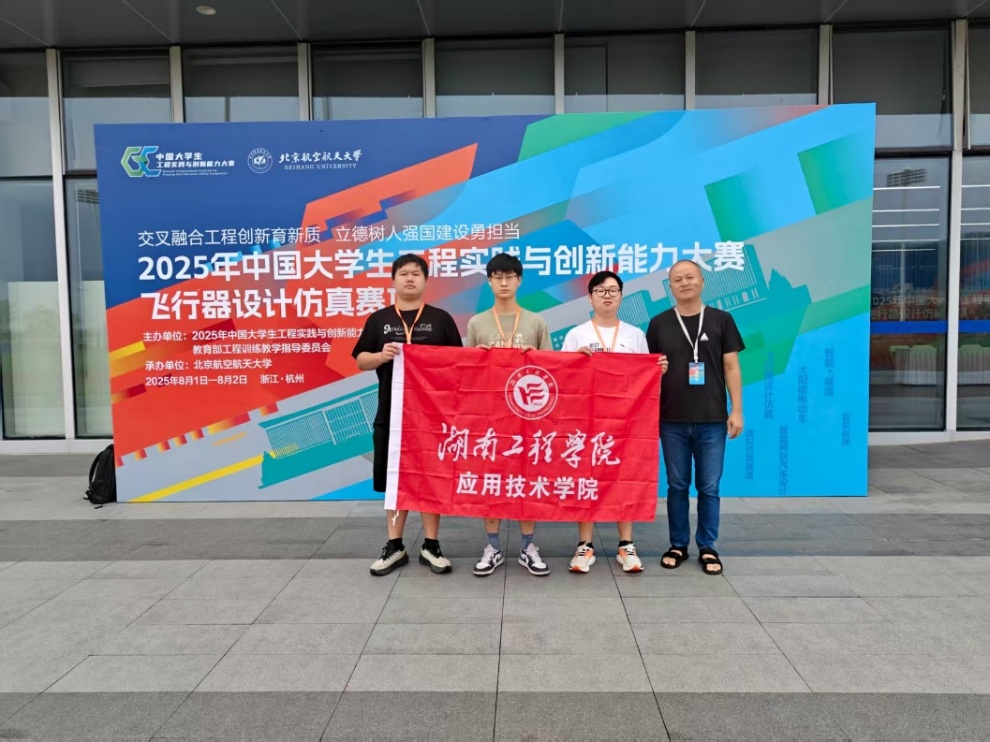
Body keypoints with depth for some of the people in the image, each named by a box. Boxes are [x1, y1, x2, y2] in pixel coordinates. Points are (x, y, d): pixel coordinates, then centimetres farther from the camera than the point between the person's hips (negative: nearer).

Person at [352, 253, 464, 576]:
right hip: (391, 414, 1)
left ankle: (431, 546, 18)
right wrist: (381, 356, -15)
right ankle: (394, 547, 21)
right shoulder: (379, 319, 7)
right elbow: (360, 360, 6)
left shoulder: (441, 319, 4)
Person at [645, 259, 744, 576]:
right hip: (672, 420, 1)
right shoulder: (659, 323, 5)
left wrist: (736, 410, -2)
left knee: (709, 487, 6)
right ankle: (678, 545, 22)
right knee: (677, 486, 10)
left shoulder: (721, 320, 3)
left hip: (712, 420, -1)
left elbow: (731, 367, 3)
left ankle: (708, 547, 19)